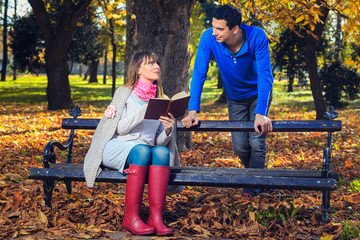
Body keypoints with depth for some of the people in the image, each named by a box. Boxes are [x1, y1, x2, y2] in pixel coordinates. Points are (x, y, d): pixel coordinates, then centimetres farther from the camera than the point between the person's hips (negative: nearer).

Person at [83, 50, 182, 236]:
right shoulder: (124, 93, 5)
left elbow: (160, 141, 10)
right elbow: (120, 128, -7)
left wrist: (168, 130, -12)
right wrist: (144, 111, -19)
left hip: (145, 150, 4)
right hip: (116, 148, -3)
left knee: (162, 151, -30)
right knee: (142, 150, -36)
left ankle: (156, 217, -37)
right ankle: (130, 218, -34)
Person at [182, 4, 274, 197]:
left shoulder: (257, 37, -33)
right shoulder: (209, 39, -28)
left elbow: (265, 75, -36)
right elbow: (198, 75, -27)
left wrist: (260, 114, -47)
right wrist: (193, 111, -37)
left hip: (258, 93, -2)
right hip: (234, 97, 2)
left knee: (257, 142, -8)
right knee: (240, 147, 2)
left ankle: (252, 185, 13)